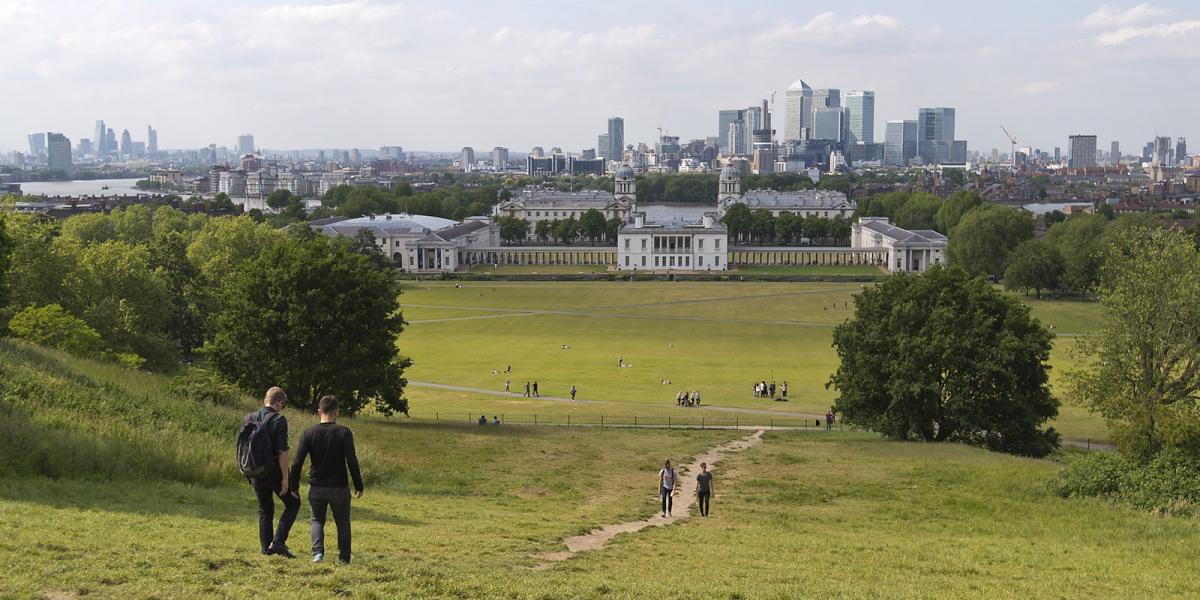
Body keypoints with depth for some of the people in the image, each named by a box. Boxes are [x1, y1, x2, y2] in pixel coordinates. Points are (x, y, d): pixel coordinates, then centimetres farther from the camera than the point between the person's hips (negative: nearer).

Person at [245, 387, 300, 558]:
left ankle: (266, 548, 15)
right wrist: (285, 478, -14)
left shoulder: (248, 419, 4)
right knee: (293, 503, 11)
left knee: (265, 510, 18)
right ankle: (278, 541, -2)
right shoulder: (279, 420, -14)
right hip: (274, 472, -5)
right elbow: (282, 452, -18)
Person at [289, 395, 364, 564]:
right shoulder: (344, 433, -10)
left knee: (317, 520, 19)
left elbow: (297, 463, -6)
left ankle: (318, 552, 0)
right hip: (339, 487, -1)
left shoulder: (309, 433, -4)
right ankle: (344, 557, 15)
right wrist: (359, 486, -5)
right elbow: (352, 462, -13)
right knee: (342, 523, 15)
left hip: (316, 487, 2)